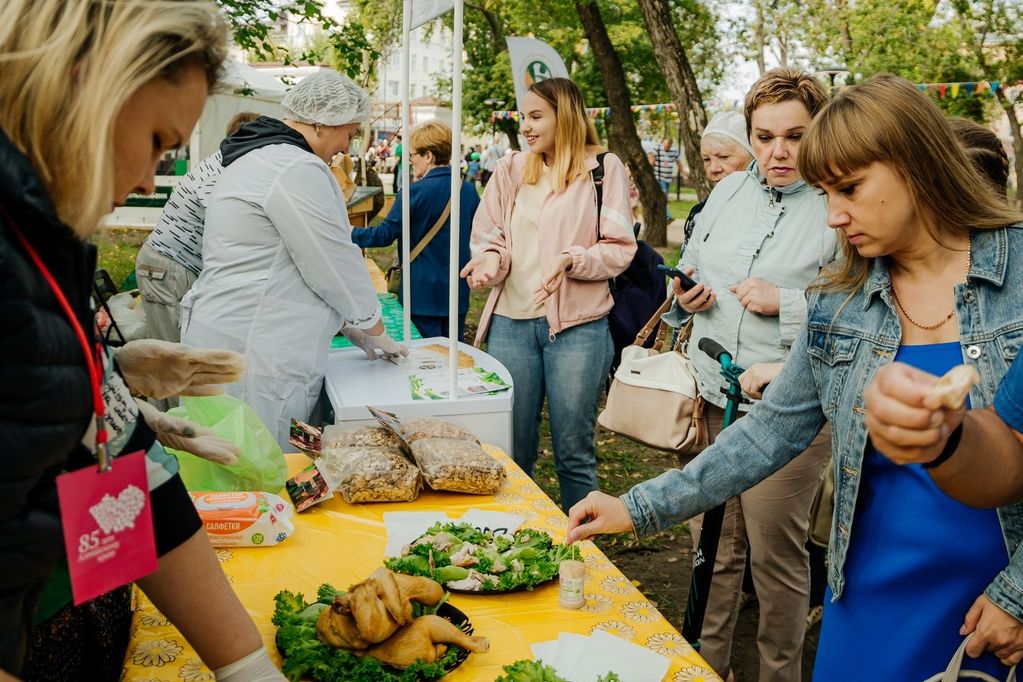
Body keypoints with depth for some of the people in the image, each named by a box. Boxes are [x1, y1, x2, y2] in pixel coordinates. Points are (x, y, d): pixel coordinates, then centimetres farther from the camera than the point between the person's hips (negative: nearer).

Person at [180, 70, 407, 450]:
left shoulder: (258, 159, 19)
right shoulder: (298, 169, -16)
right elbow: (337, 265, -13)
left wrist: (346, 325, 23)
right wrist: (375, 332, 3)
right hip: (253, 357, -11)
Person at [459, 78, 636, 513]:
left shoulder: (603, 167, 2)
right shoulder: (510, 170, 13)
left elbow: (620, 248, -2)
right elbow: (488, 235, 13)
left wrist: (571, 260, -20)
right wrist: (490, 260, -9)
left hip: (577, 325, -3)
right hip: (512, 321, 4)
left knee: (574, 453, 5)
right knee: (512, 450, 11)